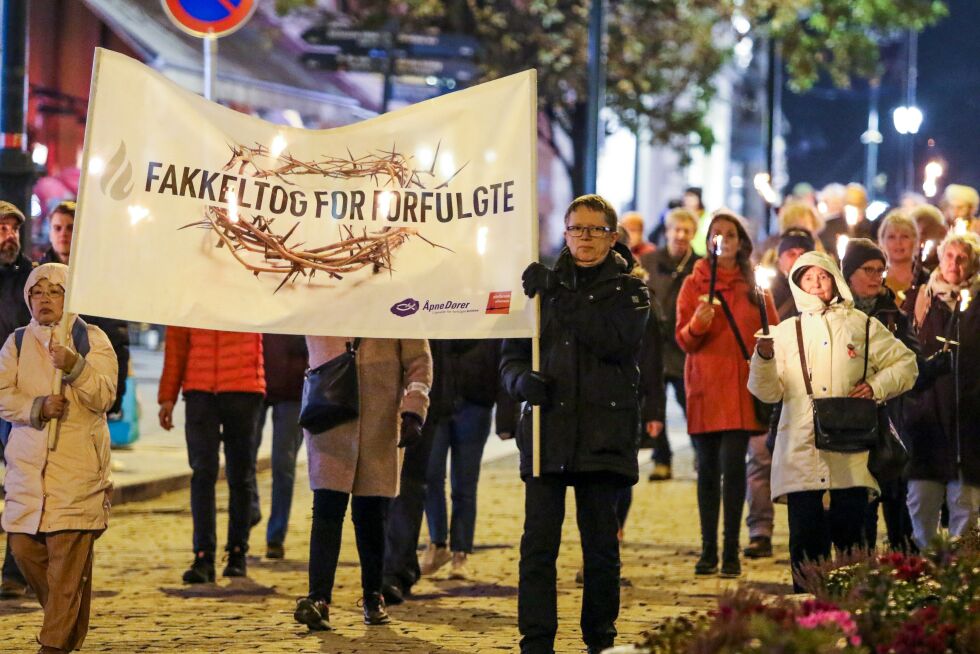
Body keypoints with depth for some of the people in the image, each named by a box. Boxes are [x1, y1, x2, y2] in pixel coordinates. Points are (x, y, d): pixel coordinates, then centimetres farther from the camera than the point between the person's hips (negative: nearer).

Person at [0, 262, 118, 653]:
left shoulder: (92, 340, 3)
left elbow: (103, 397, -7)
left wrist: (74, 367, -23)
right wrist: (38, 407, -17)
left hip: (78, 464, -4)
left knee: (68, 551, -10)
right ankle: (66, 619, 23)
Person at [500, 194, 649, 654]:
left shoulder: (628, 289, 7)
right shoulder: (543, 284, 13)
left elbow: (617, 341, -13)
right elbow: (512, 356, 11)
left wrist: (561, 300, -17)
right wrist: (523, 380, -12)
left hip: (604, 435, -1)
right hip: (547, 429, 1)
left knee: (601, 540, 3)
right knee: (538, 541, -7)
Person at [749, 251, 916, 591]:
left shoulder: (862, 325, 13)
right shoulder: (786, 331, 14)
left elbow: (905, 363, 17)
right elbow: (768, 391, 6)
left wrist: (876, 386, 0)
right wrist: (764, 357, -13)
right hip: (801, 449, 0)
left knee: (850, 532, -2)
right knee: (806, 534, -3)